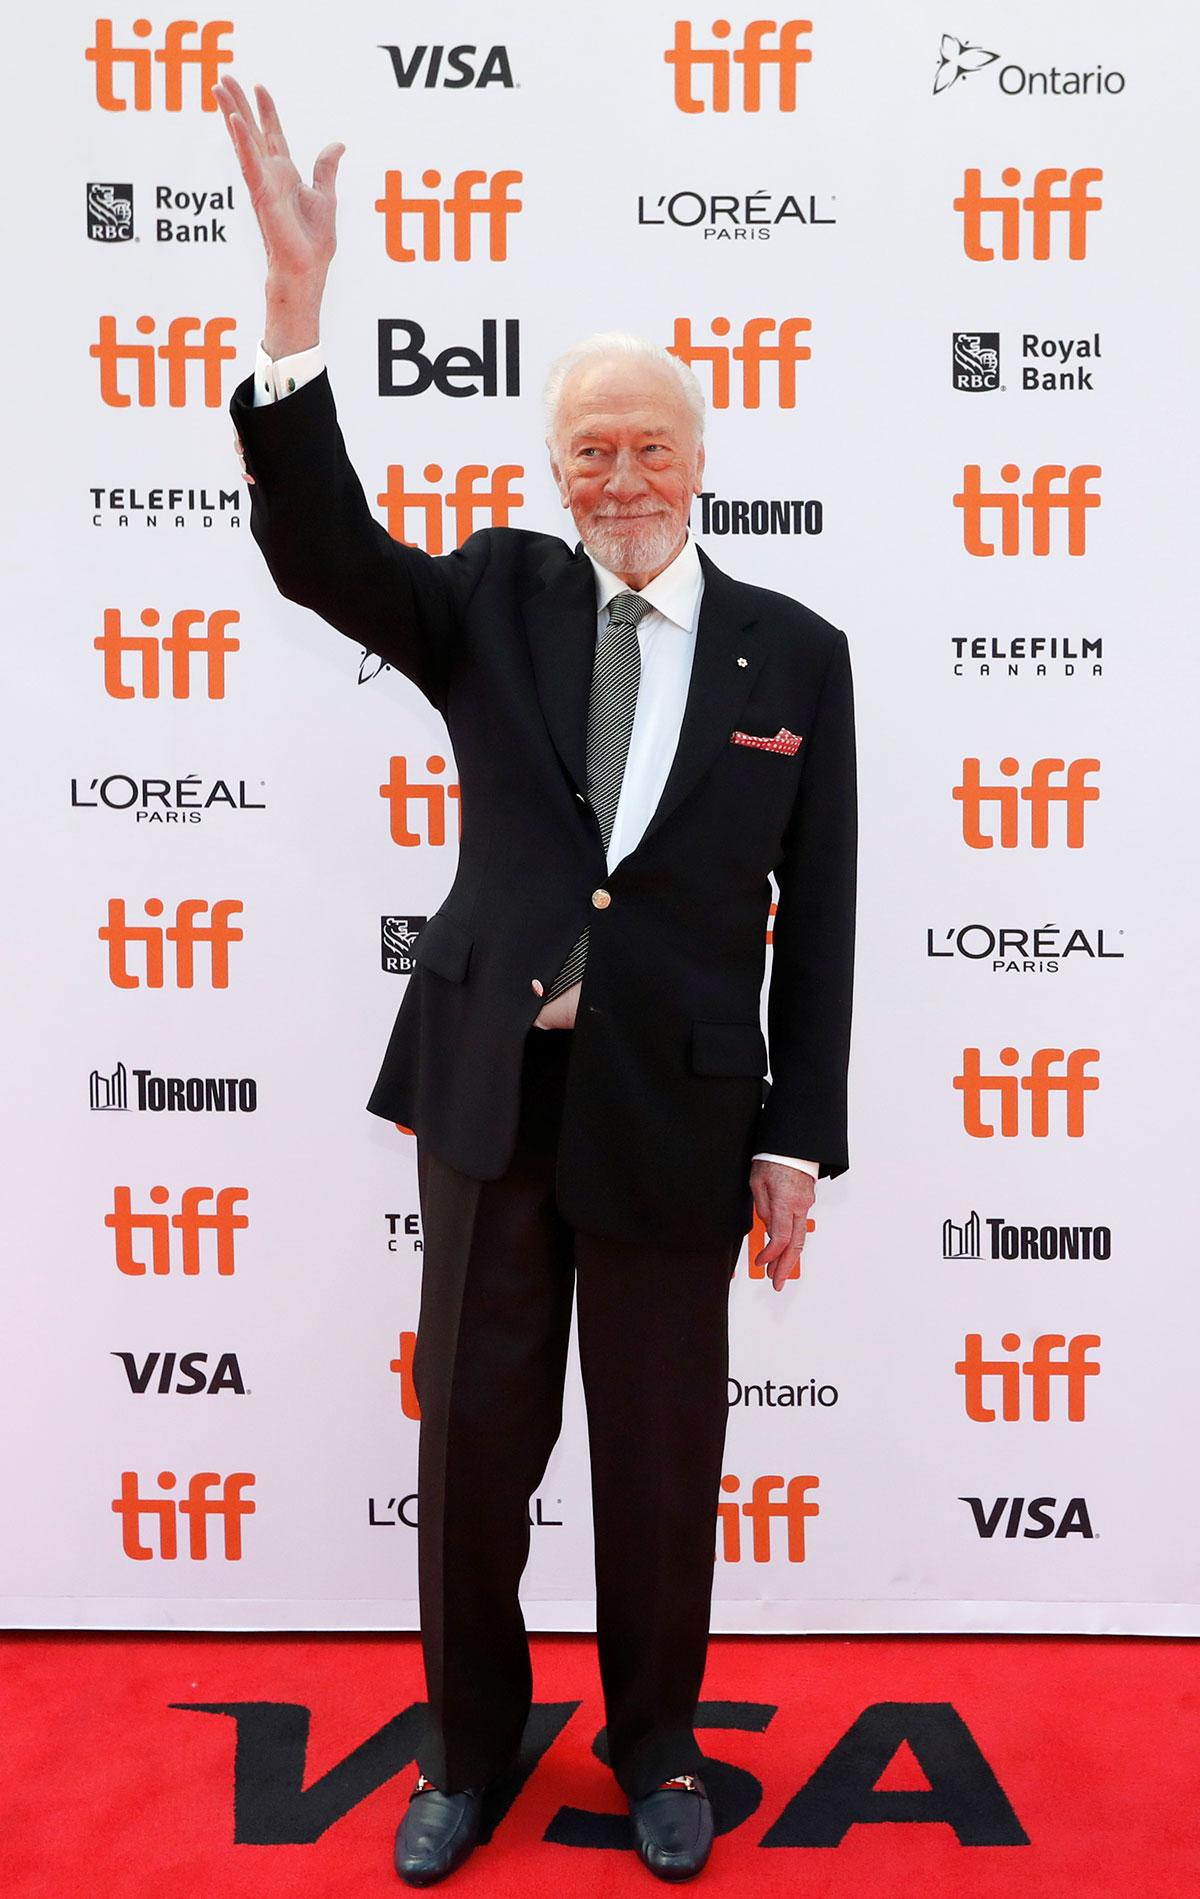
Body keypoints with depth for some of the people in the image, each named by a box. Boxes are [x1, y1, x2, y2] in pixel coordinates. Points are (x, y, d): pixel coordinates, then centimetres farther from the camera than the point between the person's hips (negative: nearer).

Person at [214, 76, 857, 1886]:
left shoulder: (794, 652, 1)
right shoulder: (497, 600, 4)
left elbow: (817, 915, 1)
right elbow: (323, 552, -13)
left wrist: (797, 1139, -1)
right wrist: (297, 302, -25)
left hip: (678, 1112, -1)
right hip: (492, 1092, 1)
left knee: (662, 1456, 13)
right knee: (472, 1436, 13)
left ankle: (657, 1744, 39)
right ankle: (470, 1746, 38)